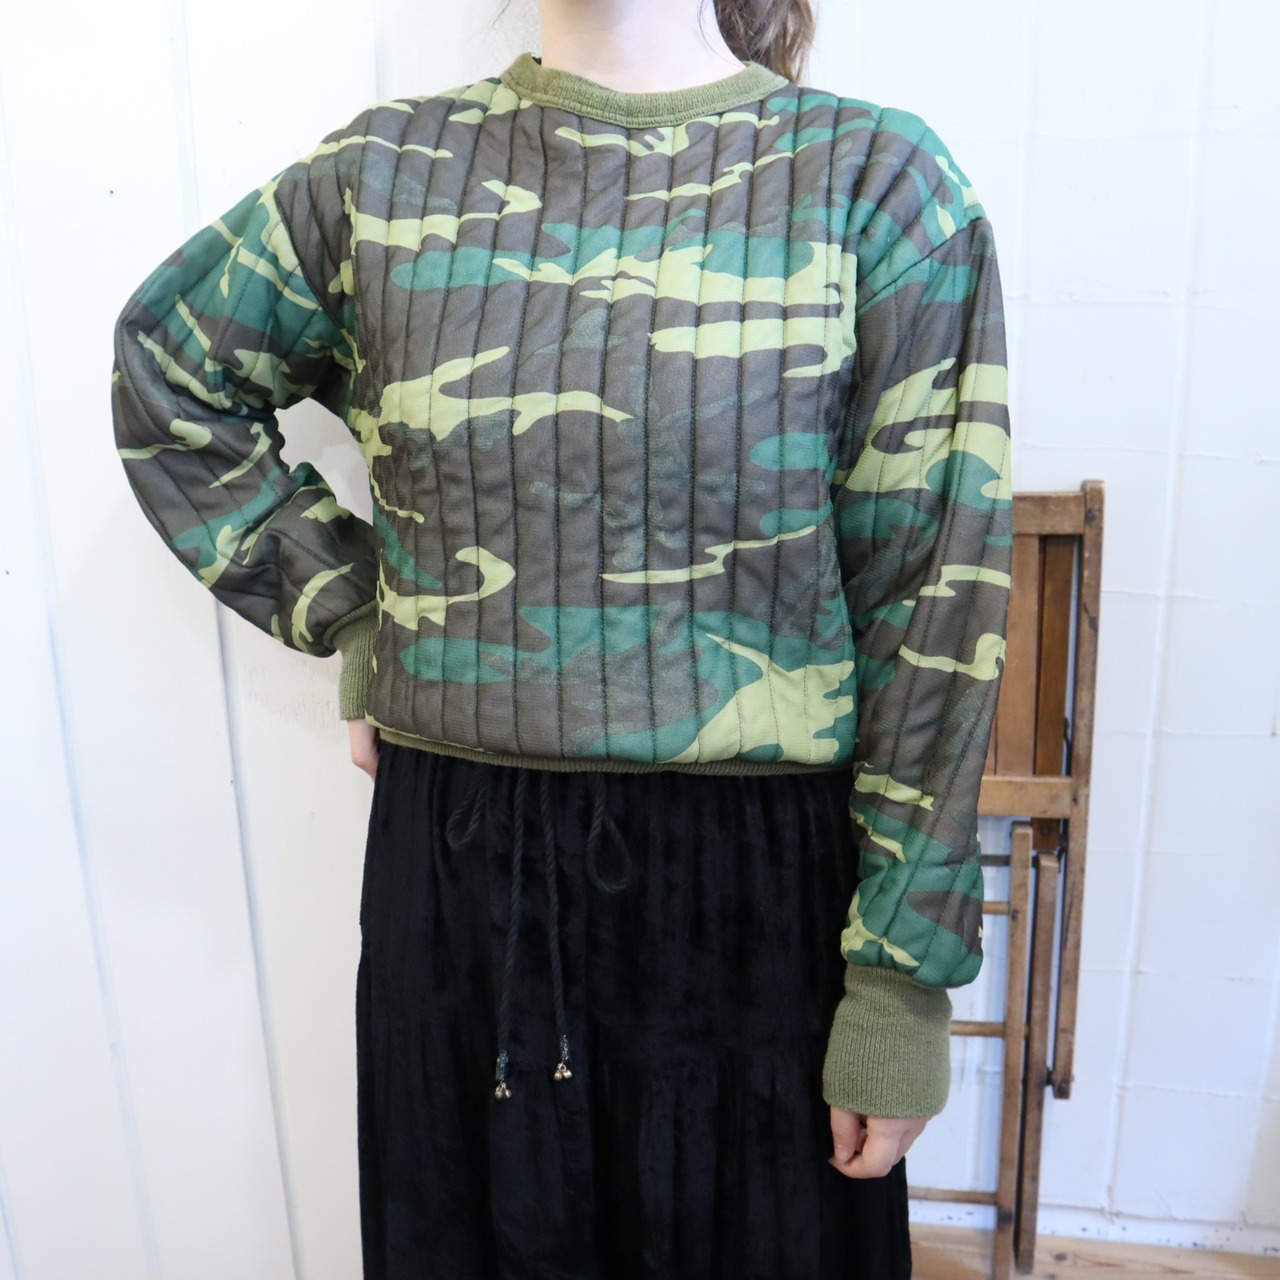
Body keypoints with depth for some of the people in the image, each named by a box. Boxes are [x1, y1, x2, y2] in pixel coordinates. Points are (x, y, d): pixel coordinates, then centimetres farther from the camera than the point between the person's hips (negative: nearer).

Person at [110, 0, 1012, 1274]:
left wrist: (903, 973, -6)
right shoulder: (387, 171, 2)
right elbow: (168, 372, 17)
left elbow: (932, 608, -7)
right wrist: (350, 617, 6)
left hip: (755, 876, -1)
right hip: (456, 868, 3)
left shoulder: (874, 179, -5)